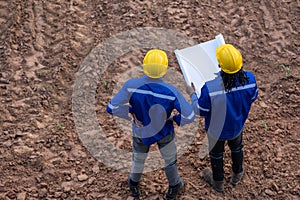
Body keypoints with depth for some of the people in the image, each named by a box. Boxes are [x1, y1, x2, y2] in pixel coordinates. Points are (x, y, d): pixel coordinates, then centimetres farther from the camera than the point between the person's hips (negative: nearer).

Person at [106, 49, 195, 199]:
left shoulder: (131, 85, -32)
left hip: (141, 132, 1)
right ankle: (173, 188, 51)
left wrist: (130, 111, -12)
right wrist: (175, 118, -10)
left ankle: (134, 186, 55)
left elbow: (111, 108, -29)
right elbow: (189, 116, -31)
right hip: (164, 133, -1)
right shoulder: (171, 91, -34)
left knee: (138, 159, 30)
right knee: (170, 160, 28)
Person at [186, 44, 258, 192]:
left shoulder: (210, 88, -40)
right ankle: (237, 175, 60)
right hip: (238, 125, 3)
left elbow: (201, 111, -22)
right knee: (236, 148, 34)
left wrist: (192, 94, -5)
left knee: (216, 153, 27)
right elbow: (253, 98, -7)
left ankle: (218, 182, 53)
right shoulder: (249, 79, -30)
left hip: (216, 130, -3)